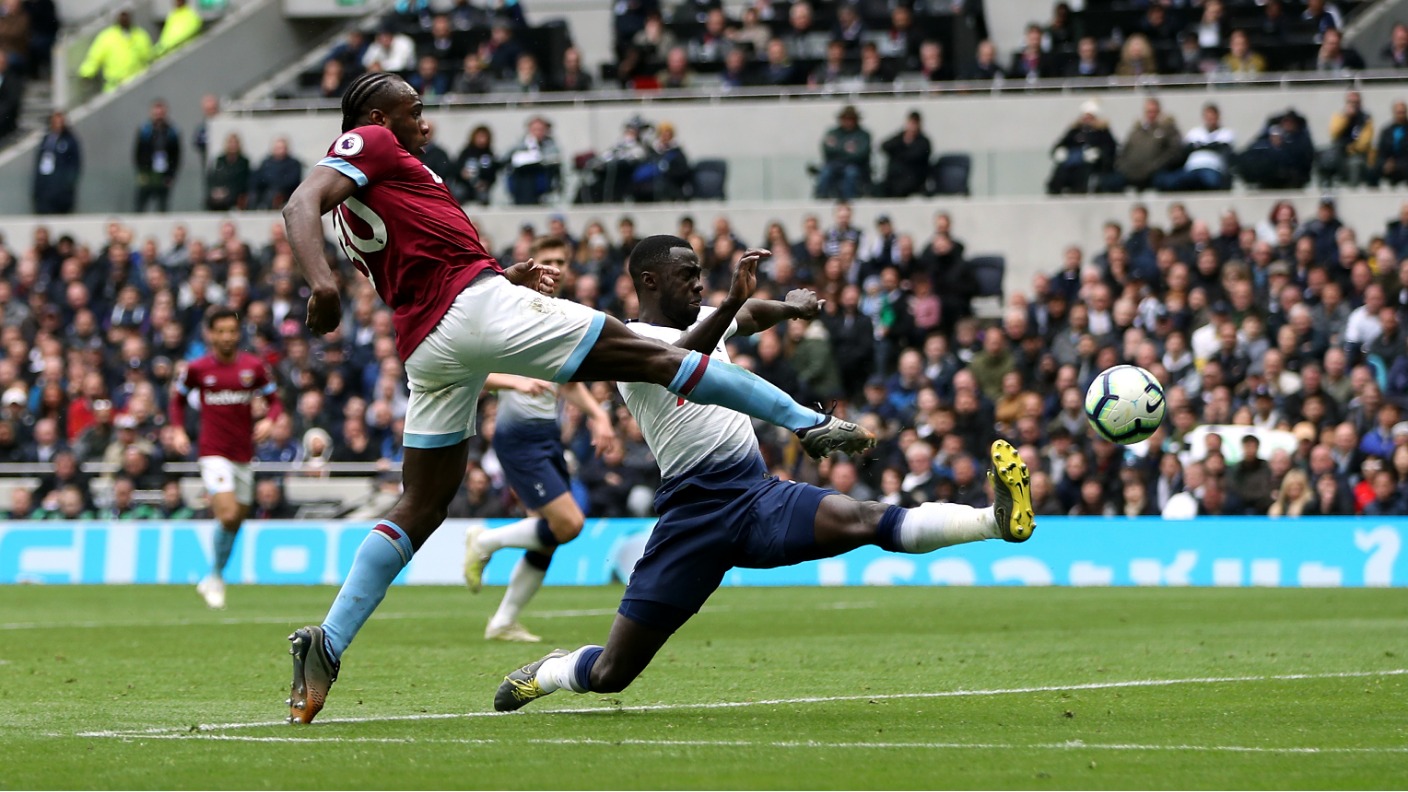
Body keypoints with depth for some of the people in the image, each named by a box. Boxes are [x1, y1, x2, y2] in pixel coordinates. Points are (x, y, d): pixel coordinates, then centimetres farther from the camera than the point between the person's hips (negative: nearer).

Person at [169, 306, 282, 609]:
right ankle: (216, 578, -1)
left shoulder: (254, 366, 1)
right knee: (228, 515, -19)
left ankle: (212, 580, 29)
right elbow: (178, 397, 15)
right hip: (213, 451, -3)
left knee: (237, 520, 10)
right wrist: (178, 430, 2)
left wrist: (269, 420, -13)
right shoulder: (197, 369, -1)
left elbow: (275, 400, 8)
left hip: (243, 454, 3)